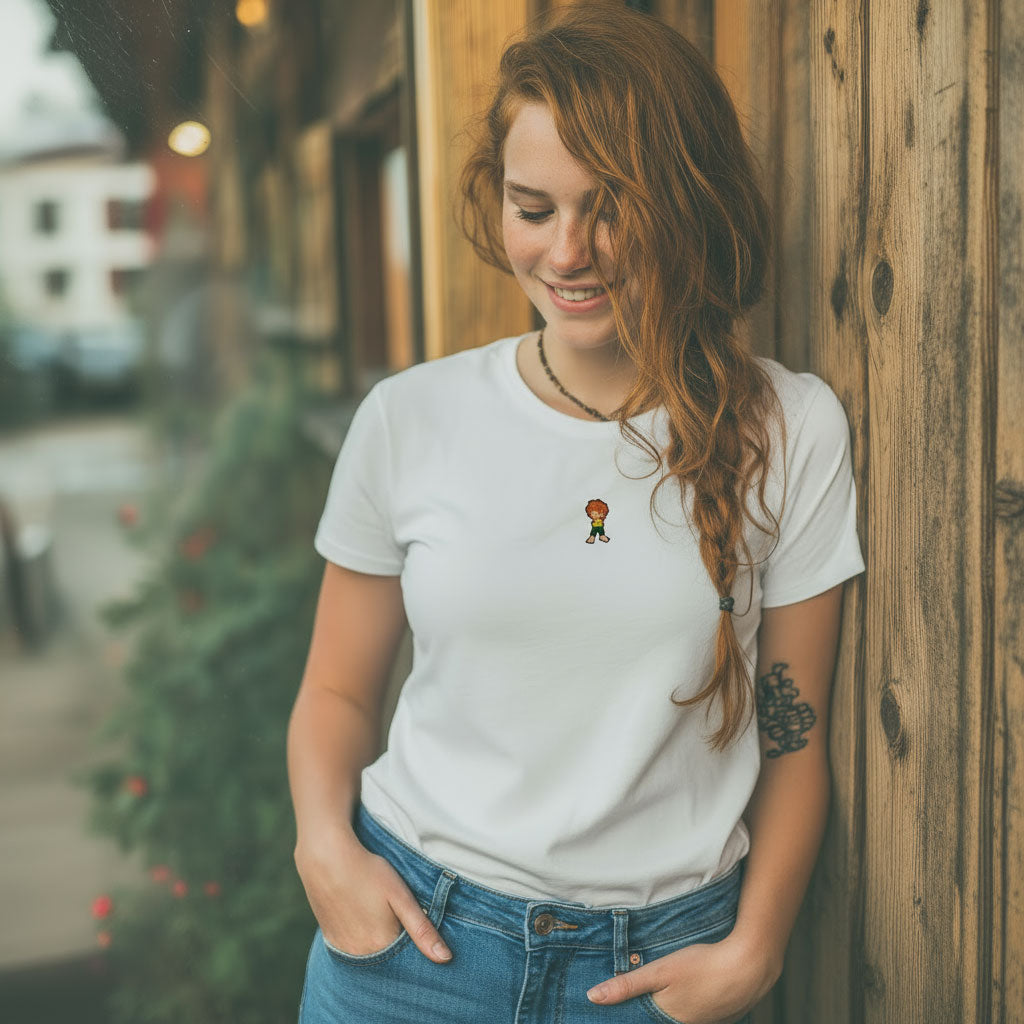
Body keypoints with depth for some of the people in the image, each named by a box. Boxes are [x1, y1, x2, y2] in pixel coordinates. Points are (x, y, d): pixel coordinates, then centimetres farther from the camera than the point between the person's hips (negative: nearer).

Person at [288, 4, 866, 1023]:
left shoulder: (791, 432, -5)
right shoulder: (408, 419, -4)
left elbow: (794, 728, 0)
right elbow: (336, 689, 5)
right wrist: (325, 846, -10)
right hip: (411, 932, 1)